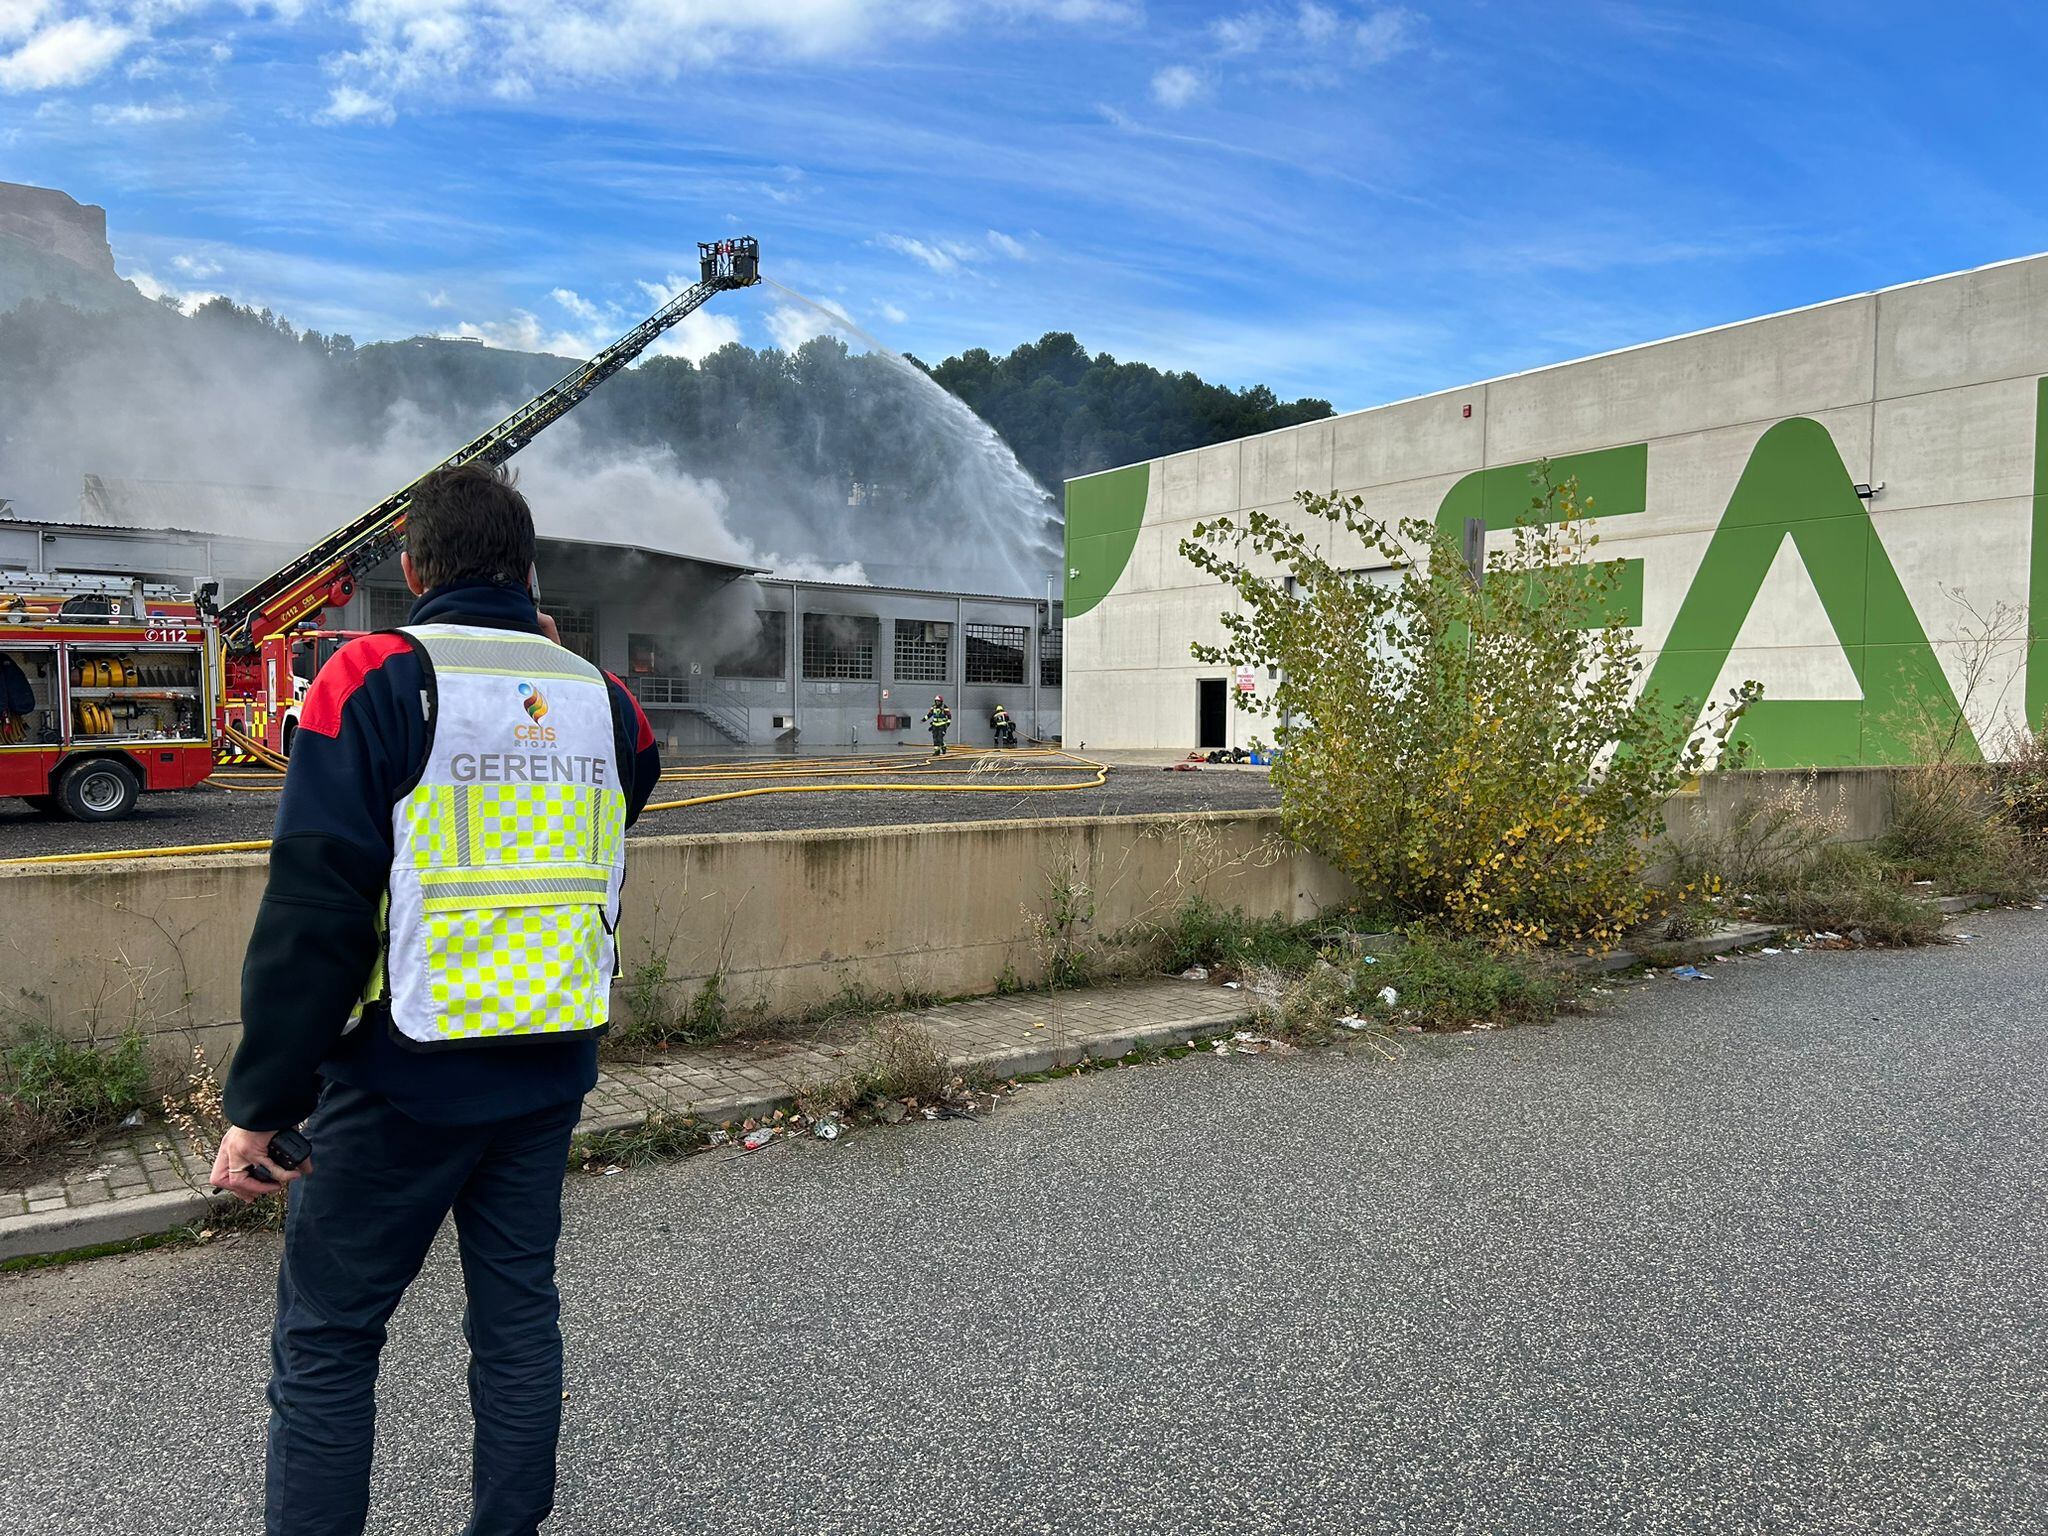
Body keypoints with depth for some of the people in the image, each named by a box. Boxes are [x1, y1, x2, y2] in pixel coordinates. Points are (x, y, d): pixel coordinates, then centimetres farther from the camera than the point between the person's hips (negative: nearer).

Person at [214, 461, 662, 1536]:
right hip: (551, 1066, 5)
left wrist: (262, 1104, -10)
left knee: (325, 1337, 10)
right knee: (517, 1308, 17)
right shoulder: (601, 697, 3)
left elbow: (314, 913, -16)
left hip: (406, 1074, -5)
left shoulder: (376, 680, -11)